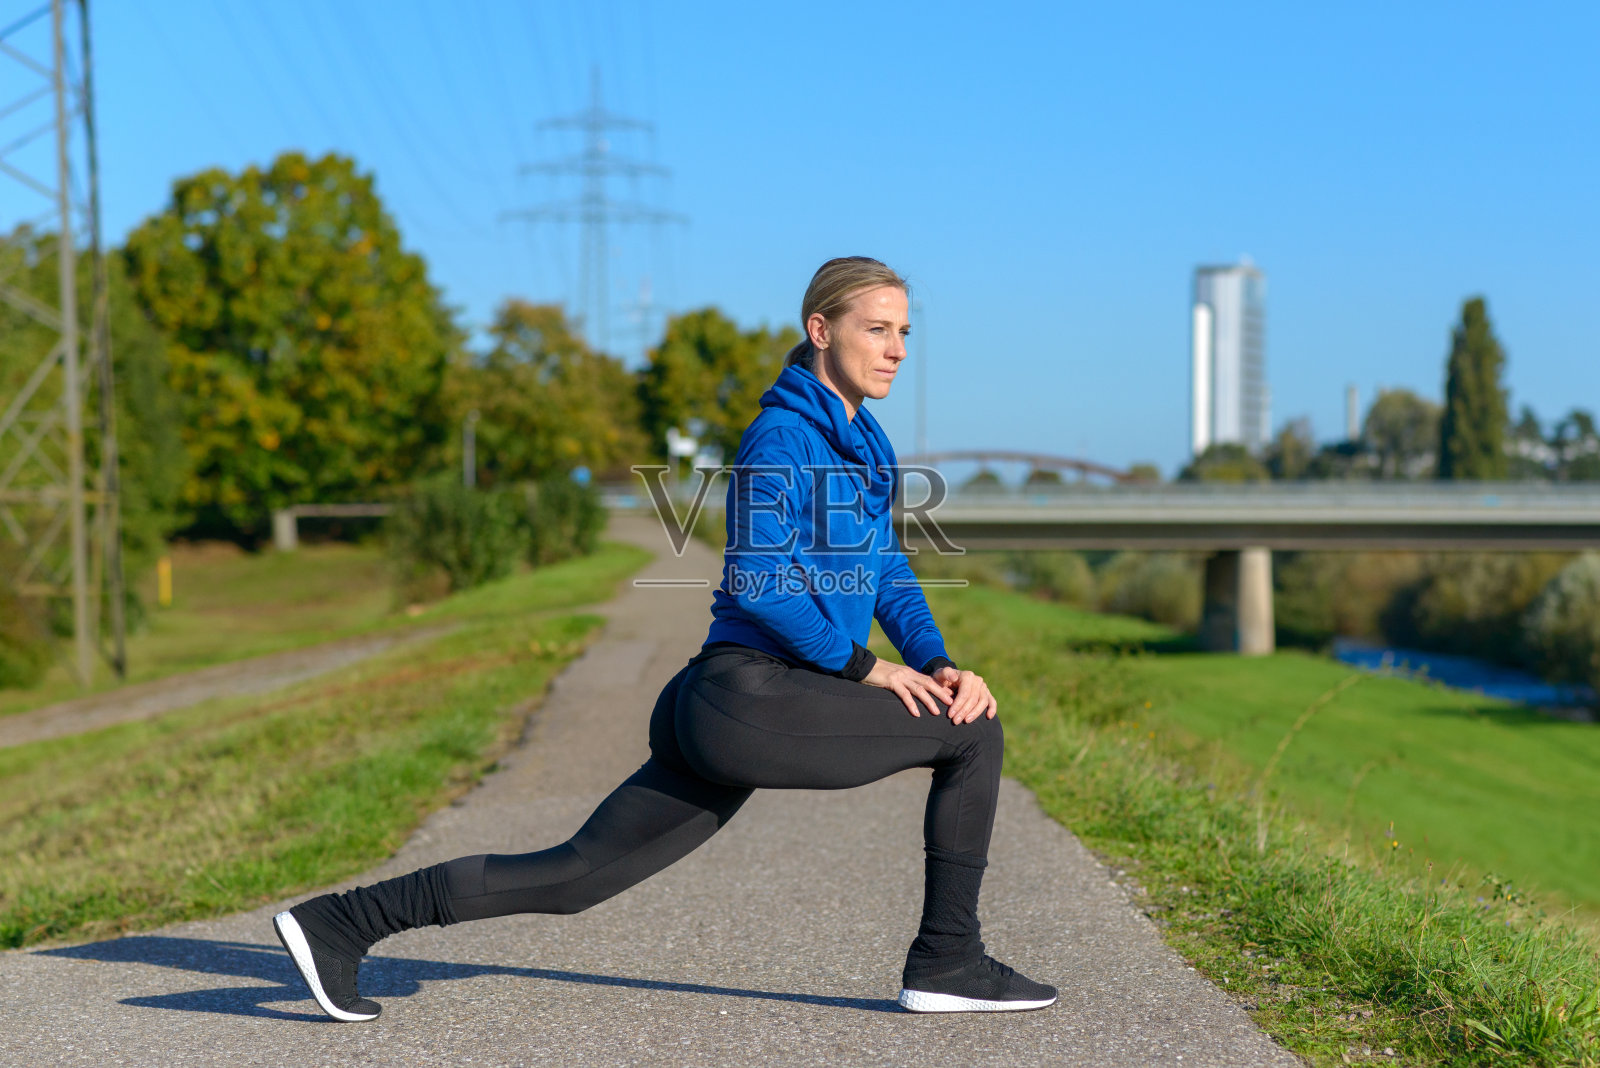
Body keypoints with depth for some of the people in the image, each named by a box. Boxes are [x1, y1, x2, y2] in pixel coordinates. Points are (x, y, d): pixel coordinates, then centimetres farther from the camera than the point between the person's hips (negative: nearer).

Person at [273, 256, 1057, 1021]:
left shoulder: (855, 439, 19)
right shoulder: (781, 433, -9)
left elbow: (888, 574, 21)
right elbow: (756, 578, -18)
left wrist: (936, 663, 5)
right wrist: (863, 666, -13)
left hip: (716, 716, 9)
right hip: (753, 697, -9)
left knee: (575, 874, 9)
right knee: (973, 734, -5)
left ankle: (338, 923, 13)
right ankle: (947, 961, 3)